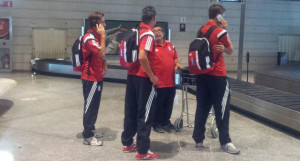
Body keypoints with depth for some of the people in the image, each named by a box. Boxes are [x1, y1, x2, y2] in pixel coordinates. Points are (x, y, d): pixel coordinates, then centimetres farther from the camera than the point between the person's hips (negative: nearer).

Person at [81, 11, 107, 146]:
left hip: (97, 76, 9)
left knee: (94, 106, 17)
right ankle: (87, 136, 4)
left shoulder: (97, 36, 13)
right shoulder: (89, 37, -17)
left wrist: (103, 64, 6)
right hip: (91, 78, -9)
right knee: (90, 106, -3)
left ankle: (90, 130, 29)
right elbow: (101, 53, -27)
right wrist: (102, 36, -22)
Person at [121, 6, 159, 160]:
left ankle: (127, 143, 26)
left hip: (132, 75, 8)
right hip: (143, 78, -8)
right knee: (145, 114, -1)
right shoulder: (149, 33, -15)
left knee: (131, 110, 15)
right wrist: (152, 76, -18)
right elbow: (142, 57, -27)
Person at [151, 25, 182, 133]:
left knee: (169, 104, 17)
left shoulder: (170, 45, 11)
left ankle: (166, 122, 34)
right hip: (158, 82, -6)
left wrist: (176, 64, 2)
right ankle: (157, 124, 20)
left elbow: (175, 57, 23)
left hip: (171, 82, 6)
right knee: (158, 104, 5)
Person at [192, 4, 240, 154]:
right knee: (222, 110, 1)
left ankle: (198, 140, 14)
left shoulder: (201, 30, 9)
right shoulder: (220, 32, -12)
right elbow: (230, 50, 3)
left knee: (202, 108, 9)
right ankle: (225, 142, 6)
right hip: (218, 76, -7)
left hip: (202, 75, 7)